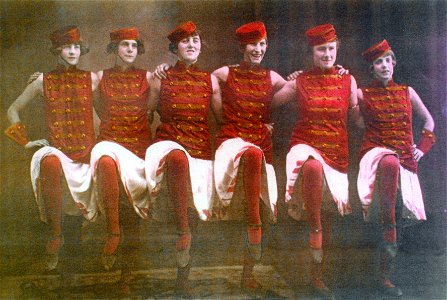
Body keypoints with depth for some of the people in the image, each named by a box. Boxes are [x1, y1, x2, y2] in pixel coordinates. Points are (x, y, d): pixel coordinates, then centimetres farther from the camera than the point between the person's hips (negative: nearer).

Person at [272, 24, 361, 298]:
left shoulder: (348, 81, 5)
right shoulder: (299, 83, 2)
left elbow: (358, 118, 10)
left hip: (336, 152, 2)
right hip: (306, 145, -2)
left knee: (328, 214, 8)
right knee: (313, 167, -41)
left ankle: (318, 274, 26)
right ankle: (315, 228, -25)